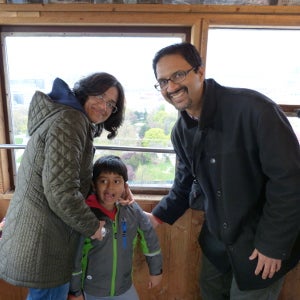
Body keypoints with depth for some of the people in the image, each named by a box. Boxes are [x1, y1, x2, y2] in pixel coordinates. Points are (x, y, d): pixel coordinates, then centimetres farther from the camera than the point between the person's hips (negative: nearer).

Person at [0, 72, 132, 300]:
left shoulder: (81, 124, 11)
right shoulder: (69, 121, -21)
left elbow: (80, 178, 15)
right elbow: (61, 192, -28)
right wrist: (92, 227, -14)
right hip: (42, 240, -10)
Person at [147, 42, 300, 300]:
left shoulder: (252, 109, -26)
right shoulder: (181, 131, -3)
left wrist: (273, 244, -18)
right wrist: (158, 217, 3)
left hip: (262, 242, -5)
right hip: (216, 239, 6)